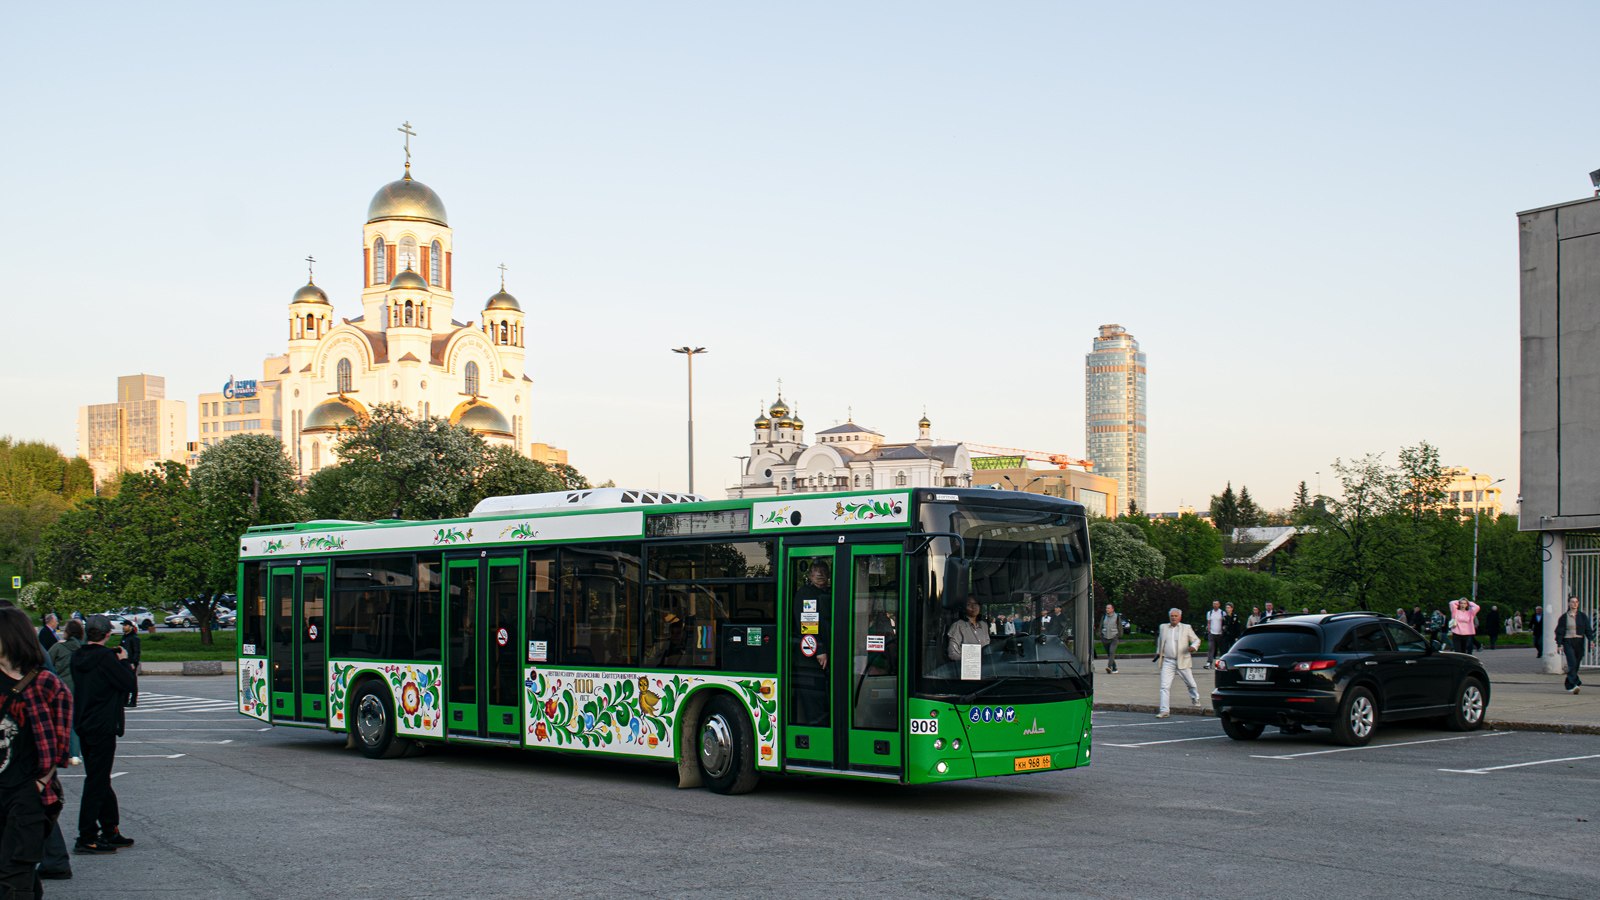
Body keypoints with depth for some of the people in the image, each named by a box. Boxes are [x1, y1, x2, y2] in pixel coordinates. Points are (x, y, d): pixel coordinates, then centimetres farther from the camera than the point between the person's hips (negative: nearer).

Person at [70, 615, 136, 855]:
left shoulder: (78, 657, 6)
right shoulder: (105, 657, -18)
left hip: (83, 725, 8)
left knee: (99, 780, 16)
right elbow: (130, 683, -16)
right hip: (103, 727, -8)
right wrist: (124, 661, 1)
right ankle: (86, 839, -2)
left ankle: (110, 831, 24)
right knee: (97, 783, -3)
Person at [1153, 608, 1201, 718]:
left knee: (1191, 684, 12)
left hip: (1182, 662, -1)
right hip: (1167, 662, 1)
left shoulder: (1186, 628, 2)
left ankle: (1195, 698, 44)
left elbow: (1196, 640, 5)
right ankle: (1164, 711, -8)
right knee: (1165, 686, -9)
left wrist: (1193, 647, -15)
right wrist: (1158, 652, 27)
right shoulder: (1163, 627, 9)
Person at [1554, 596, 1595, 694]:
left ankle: (1569, 686, 22)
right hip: (1568, 642, -3)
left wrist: (1591, 639, -9)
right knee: (1572, 663, -18)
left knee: (1576, 664, 6)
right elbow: (1559, 631, 3)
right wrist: (1559, 644, -6)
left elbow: (1588, 629, 7)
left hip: (1579, 642, 3)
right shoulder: (1564, 617, 3)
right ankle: (1573, 685, -25)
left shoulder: (1583, 616, 8)